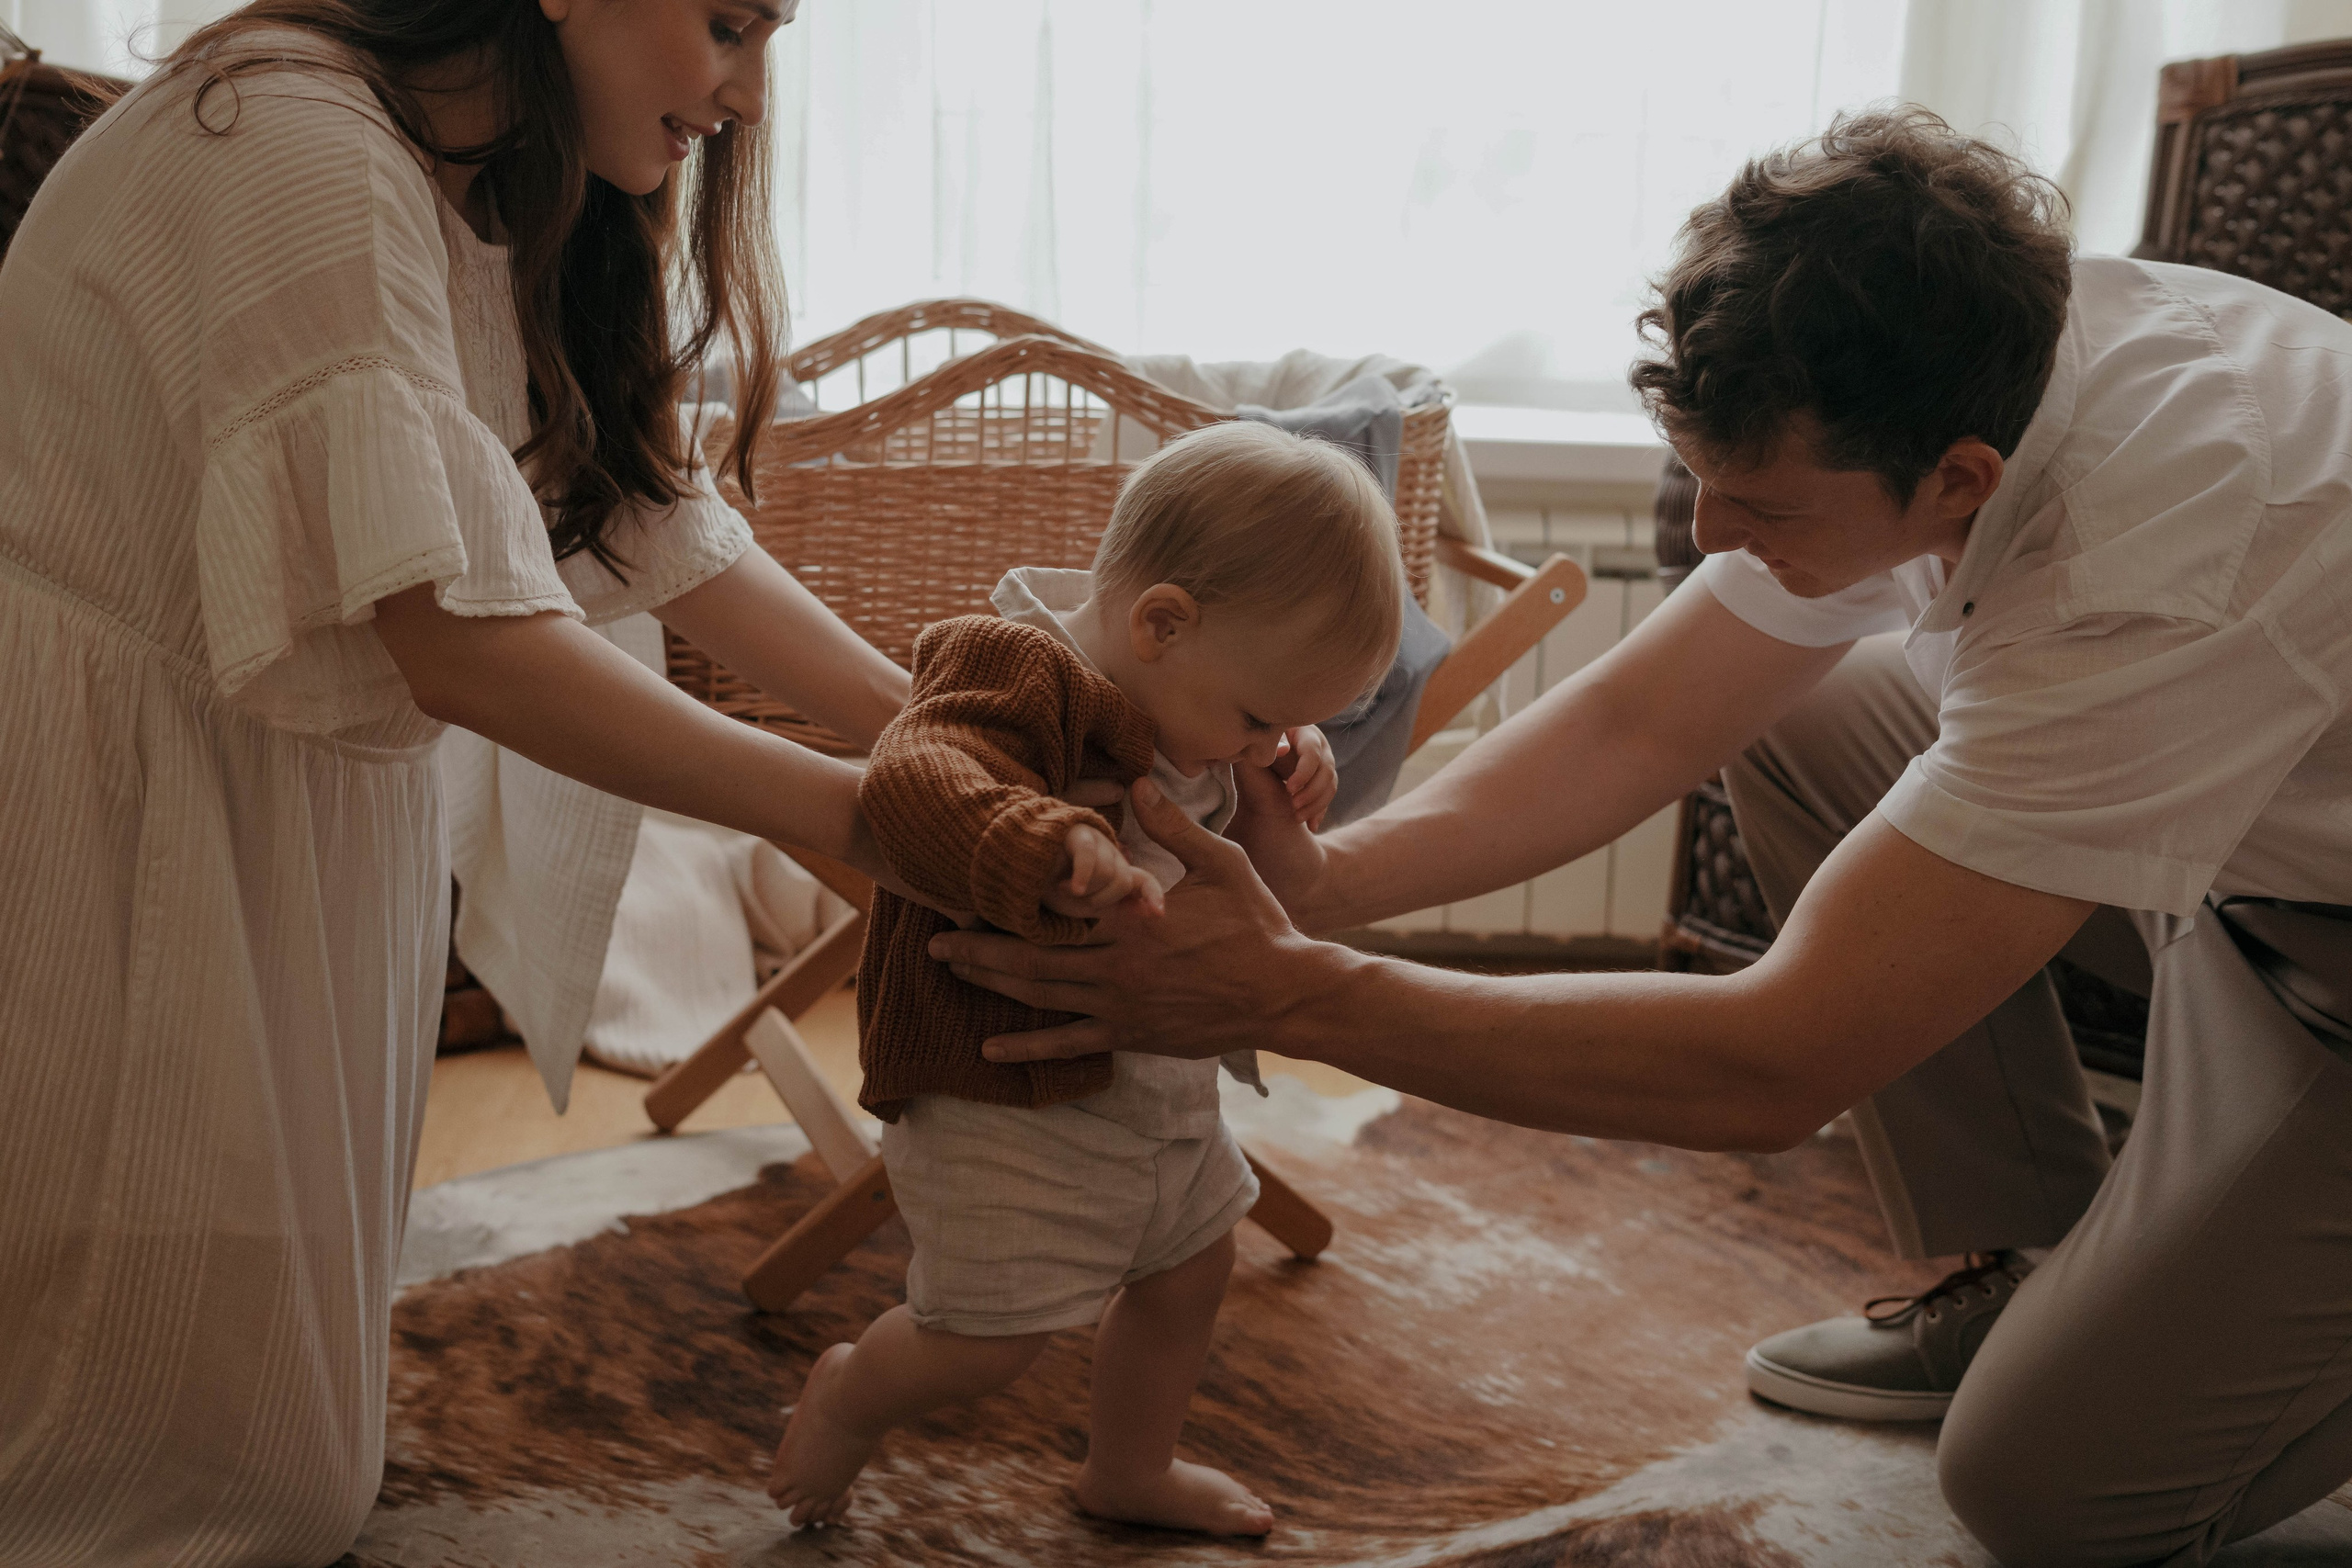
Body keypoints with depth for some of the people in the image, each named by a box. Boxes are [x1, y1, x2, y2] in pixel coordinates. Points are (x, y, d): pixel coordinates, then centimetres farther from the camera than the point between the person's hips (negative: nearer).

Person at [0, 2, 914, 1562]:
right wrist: (854, 813, -28)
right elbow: (463, 643, -32)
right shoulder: (300, 146, -24)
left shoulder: (519, 219, 6)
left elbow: (674, 539, 3)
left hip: (303, 782, 9)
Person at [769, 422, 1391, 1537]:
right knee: (993, 1333, -3)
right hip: (1007, 1096, -9)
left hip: (1159, 1080, 9)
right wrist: (1049, 850, -58)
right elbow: (909, 784, -44)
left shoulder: (1176, 705, 4)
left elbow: (1230, 855, 21)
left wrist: (1281, 788, 0)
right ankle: (848, 1396, 31)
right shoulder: (1016, 677, -26)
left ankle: (1131, 1471, 48)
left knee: (1188, 1269, 22)